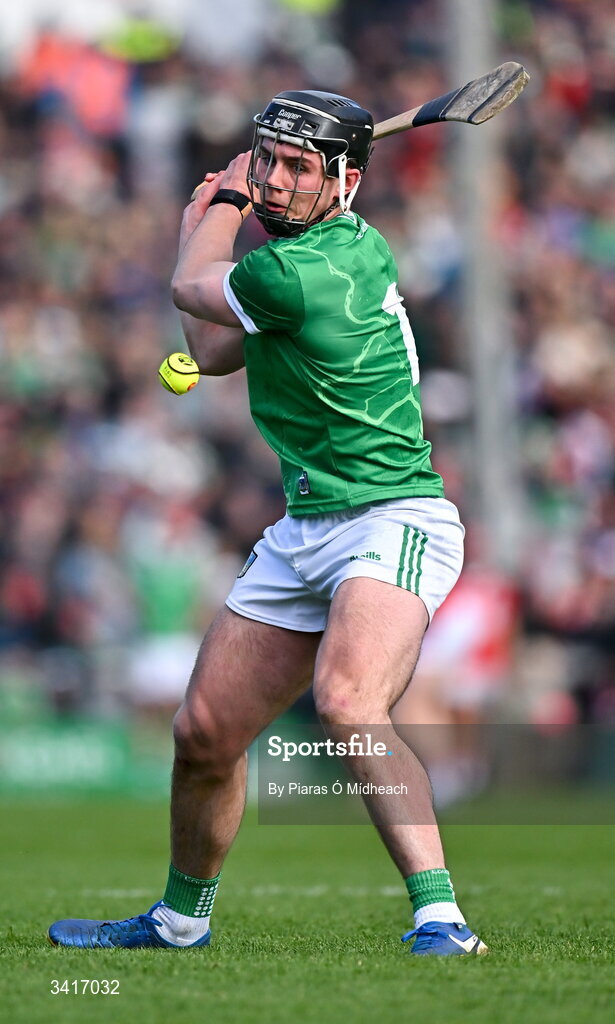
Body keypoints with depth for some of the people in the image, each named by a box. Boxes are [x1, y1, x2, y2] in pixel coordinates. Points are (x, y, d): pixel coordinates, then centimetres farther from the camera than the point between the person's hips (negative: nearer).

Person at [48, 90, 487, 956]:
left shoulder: (303, 273, -21)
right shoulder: (350, 245, 10)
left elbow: (191, 289, 0)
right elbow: (213, 352, 22)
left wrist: (224, 202, 16)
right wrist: (218, 211, 18)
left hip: (393, 520, -10)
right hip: (306, 532, 10)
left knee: (347, 703, -36)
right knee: (204, 733, 13)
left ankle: (440, 918, -37)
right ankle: (181, 920, 34)